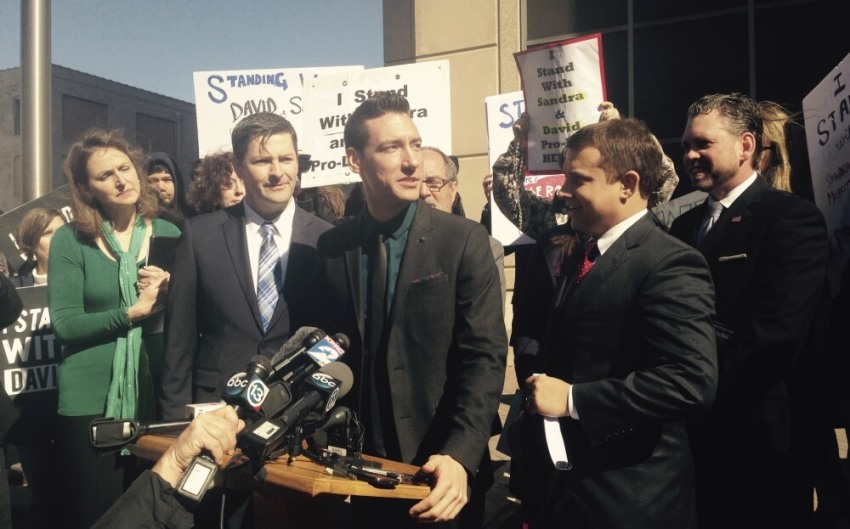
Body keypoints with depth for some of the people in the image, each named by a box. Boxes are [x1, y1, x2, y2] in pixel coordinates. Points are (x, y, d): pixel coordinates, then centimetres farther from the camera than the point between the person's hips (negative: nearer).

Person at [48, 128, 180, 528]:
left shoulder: (168, 234, 4)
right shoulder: (69, 239, -4)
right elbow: (64, 324, -11)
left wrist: (171, 295, -14)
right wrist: (133, 312, -17)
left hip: (156, 396, 3)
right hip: (90, 400, -2)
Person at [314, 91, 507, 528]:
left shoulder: (464, 240, -9)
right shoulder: (331, 246, 0)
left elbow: (485, 357, -13)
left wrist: (460, 455, -24)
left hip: (436, 467, -2)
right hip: (358, 464, 3)